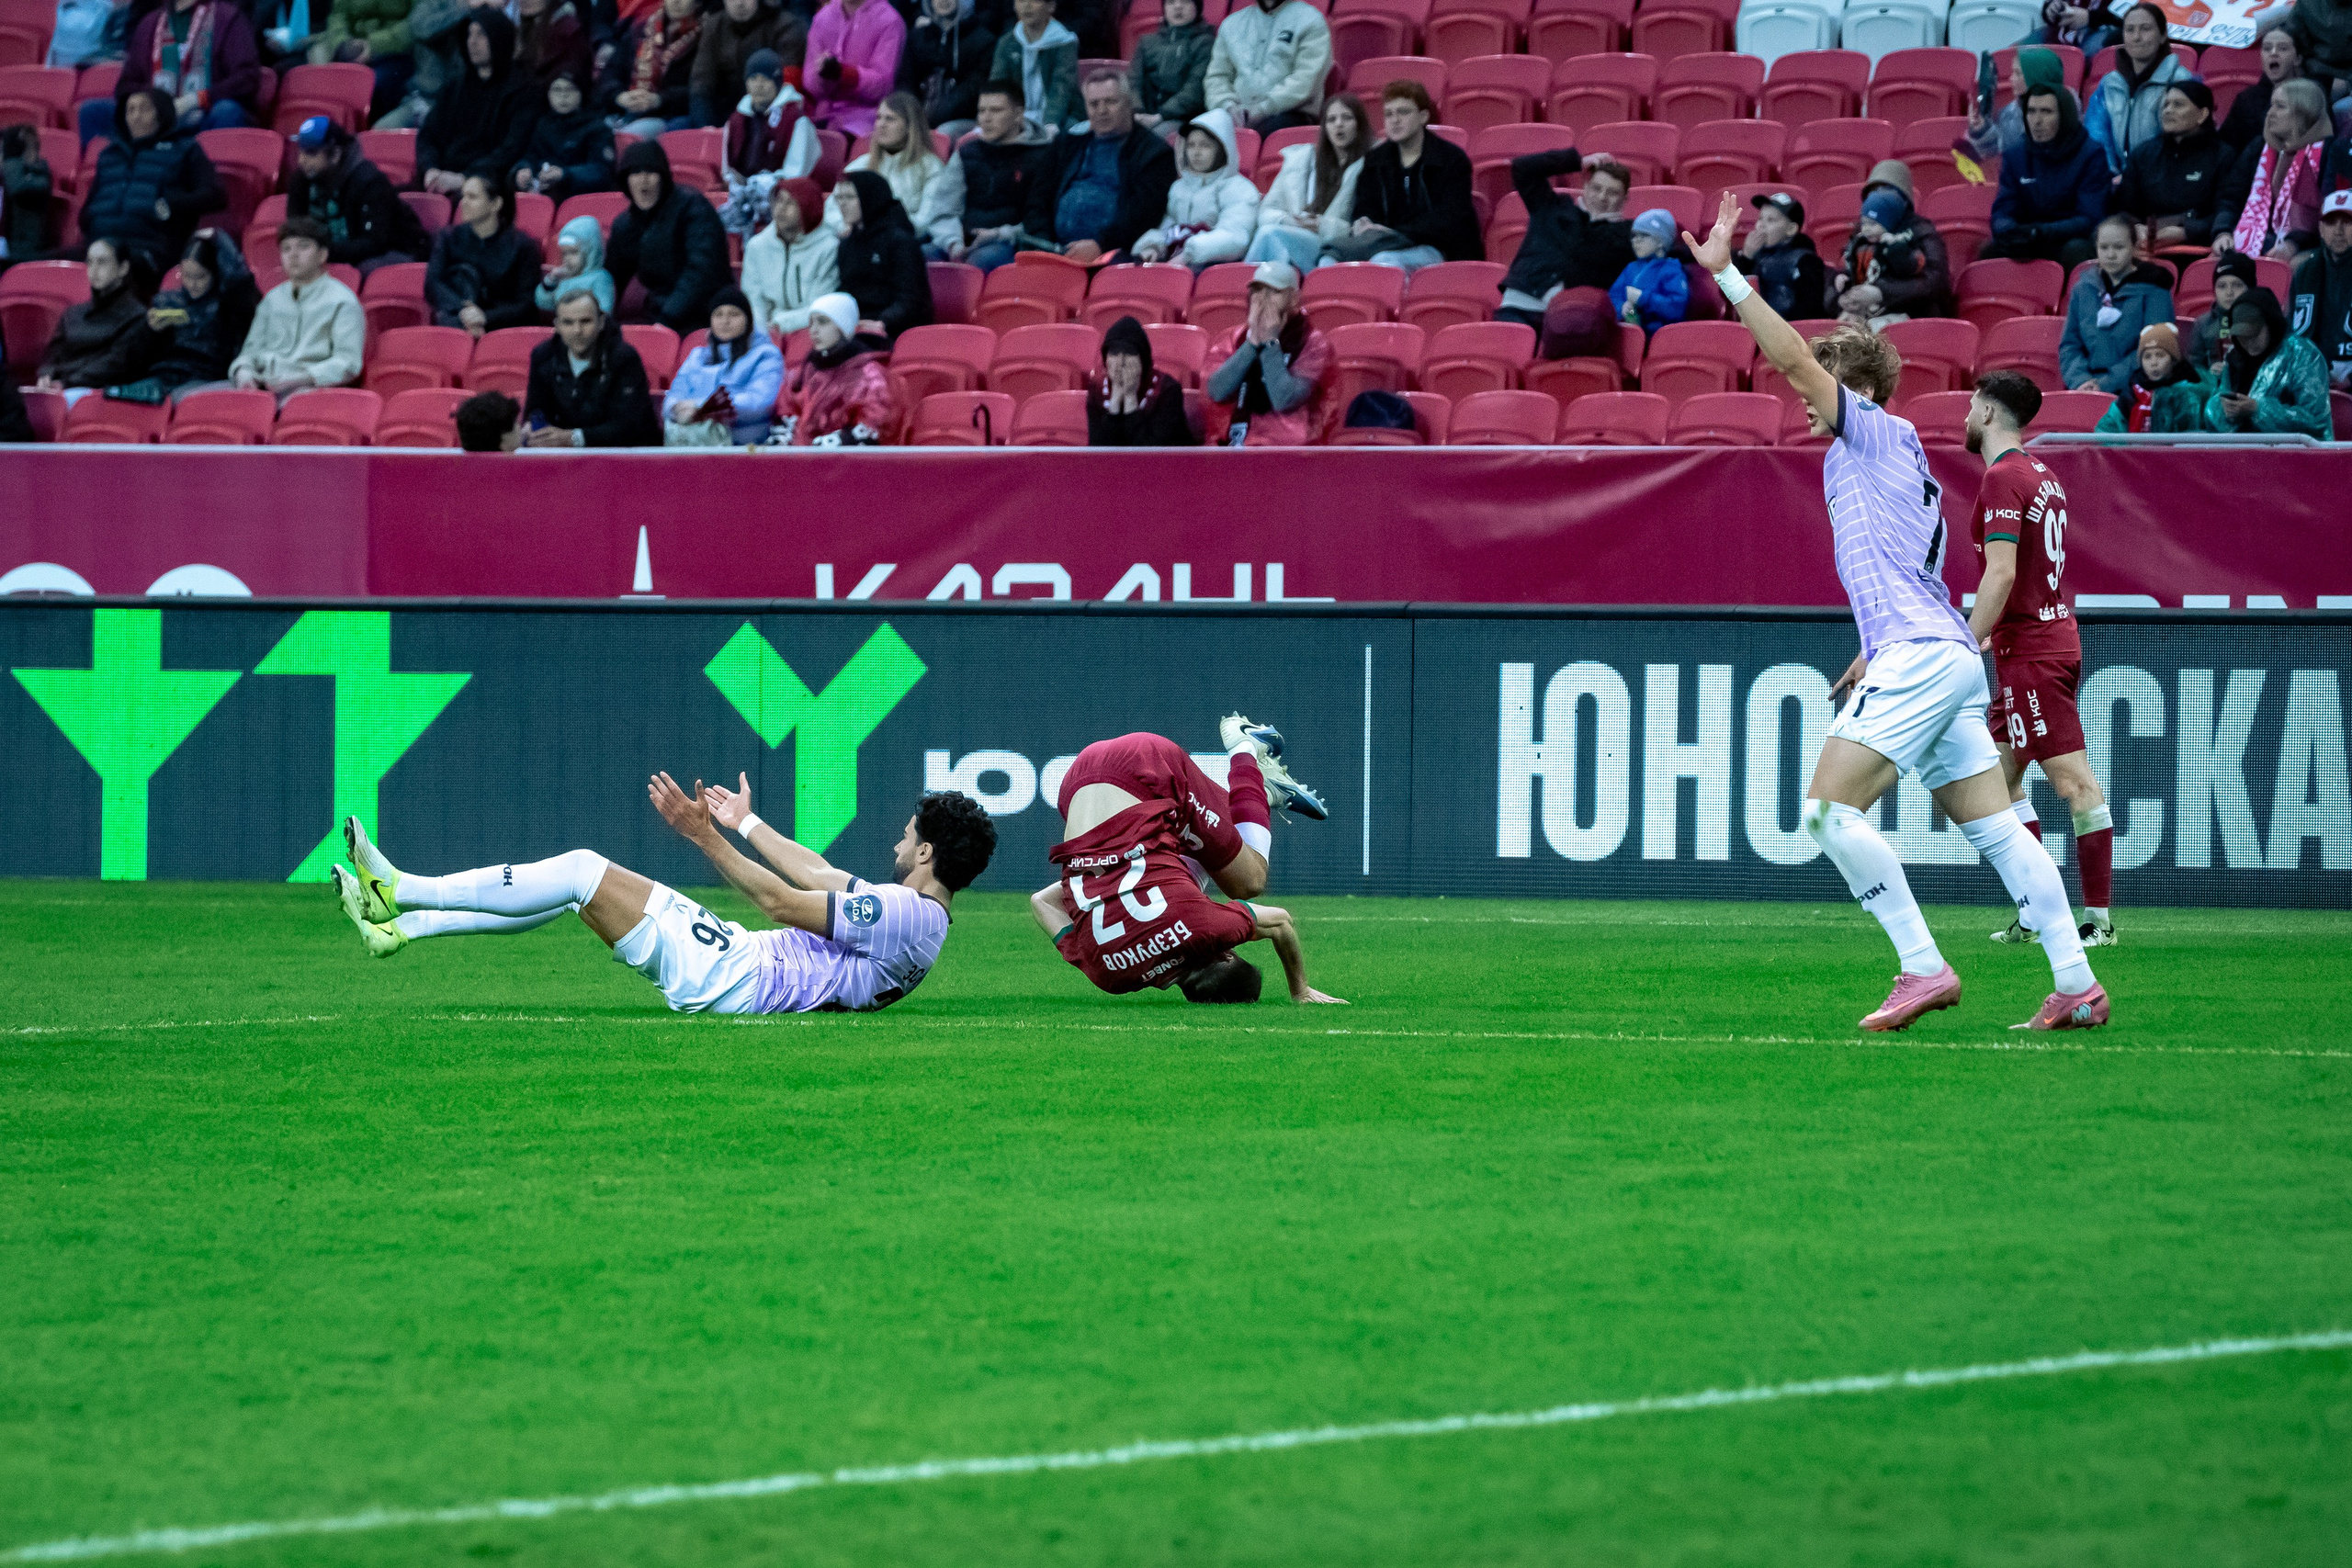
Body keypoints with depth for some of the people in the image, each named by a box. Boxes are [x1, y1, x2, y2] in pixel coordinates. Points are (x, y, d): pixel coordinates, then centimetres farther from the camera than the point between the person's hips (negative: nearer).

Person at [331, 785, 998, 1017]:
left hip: (728, 979, -10)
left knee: (585, 869, -10)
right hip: (738, 968, 10)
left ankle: (399, 894, -3)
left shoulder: (905, 914, -18)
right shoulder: (907, 908, 12)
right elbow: (819, 876, 26)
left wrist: (706, 836, -17)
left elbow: (782, 903, -19)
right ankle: (399, 924, 10)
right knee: (580, 878, 9)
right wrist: (747, 825, 33)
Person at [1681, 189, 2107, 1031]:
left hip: (1919, 652, -10)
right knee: (1995, 825, 6)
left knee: (1830, 809, -13)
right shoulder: (1901, 460, 26)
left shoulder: (1875, 431, 1)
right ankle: (2077, 985, 1)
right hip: (1950, 658, 10)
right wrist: (1871, 659, 32)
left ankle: (1924, 969, -17)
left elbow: (1792, 355, -10)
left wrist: (1726, 274, -8)